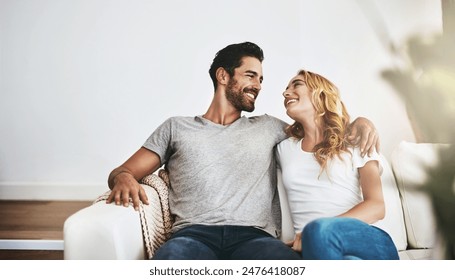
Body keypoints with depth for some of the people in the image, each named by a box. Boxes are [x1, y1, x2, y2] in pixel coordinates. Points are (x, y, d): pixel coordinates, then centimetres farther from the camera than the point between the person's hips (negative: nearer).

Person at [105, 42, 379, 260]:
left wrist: (359, 121, 16)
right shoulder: (177, 127, 22)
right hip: (194, 233, -2)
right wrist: (124, 179, -6)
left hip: (253, 235, 2)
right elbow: (120, 172, 21)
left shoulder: (268, 127, 28)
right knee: (171, 256, -42)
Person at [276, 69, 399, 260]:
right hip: (312, 246, 0)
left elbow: (377, 206, 0)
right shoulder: (284, 148, 21)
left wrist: (320, 231, -18)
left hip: (364, 240, 0)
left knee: (320, 230, -37)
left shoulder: (355, 142, 12)